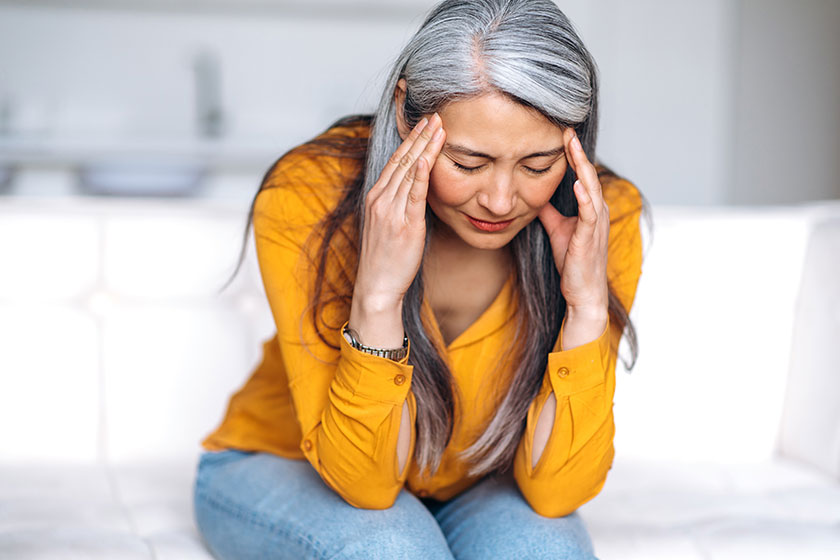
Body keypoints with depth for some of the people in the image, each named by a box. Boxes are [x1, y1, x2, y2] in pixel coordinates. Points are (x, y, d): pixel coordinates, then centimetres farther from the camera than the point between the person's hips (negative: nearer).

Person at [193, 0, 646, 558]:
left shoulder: (605, 217, -21)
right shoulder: (307, 197, -27)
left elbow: (554, 490, -21)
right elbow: (363, 481, -27)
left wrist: (588, 303, -33)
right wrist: (378, 293, -41)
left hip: (475, 490, 2)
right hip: (285, 470, -1)